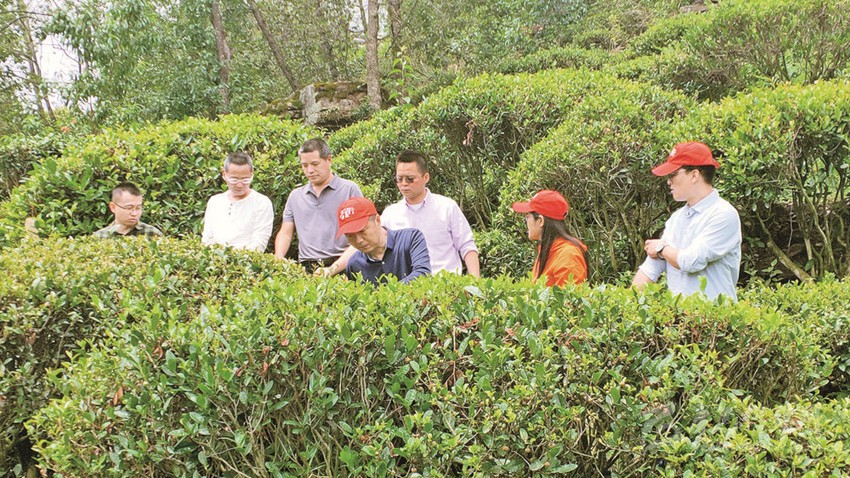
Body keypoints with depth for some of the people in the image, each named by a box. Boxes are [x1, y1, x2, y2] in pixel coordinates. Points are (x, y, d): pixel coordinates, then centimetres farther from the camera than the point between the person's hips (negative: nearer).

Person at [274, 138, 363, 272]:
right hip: (306, 268, 4)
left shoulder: (349, 189, 5)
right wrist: (278, 258, 0)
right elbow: (285, 233, 20)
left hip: (340, 265, -4)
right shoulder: (295, 196, 20)